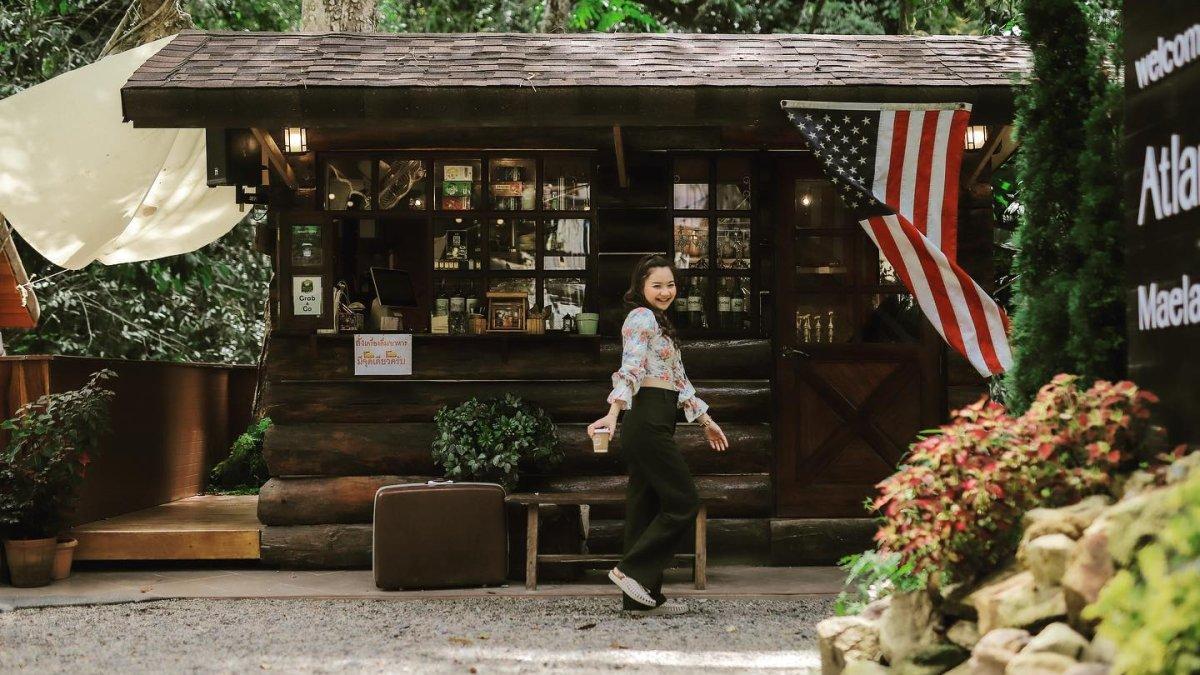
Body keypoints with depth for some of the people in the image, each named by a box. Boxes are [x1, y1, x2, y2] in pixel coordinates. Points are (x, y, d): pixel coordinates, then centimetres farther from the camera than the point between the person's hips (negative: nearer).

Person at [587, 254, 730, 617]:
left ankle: (642, 597, 10)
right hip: (649, 421, -10)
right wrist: (613, 413, -33)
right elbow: (630, 369, -21)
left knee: (648, 508, 8)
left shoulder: (657, 322, 23)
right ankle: (631, 570, -7)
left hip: (652, 424, 10)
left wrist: (705, 420, 27)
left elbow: (678, 378, 27)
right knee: (684, 503, -8)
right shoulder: (642, 317, -7)